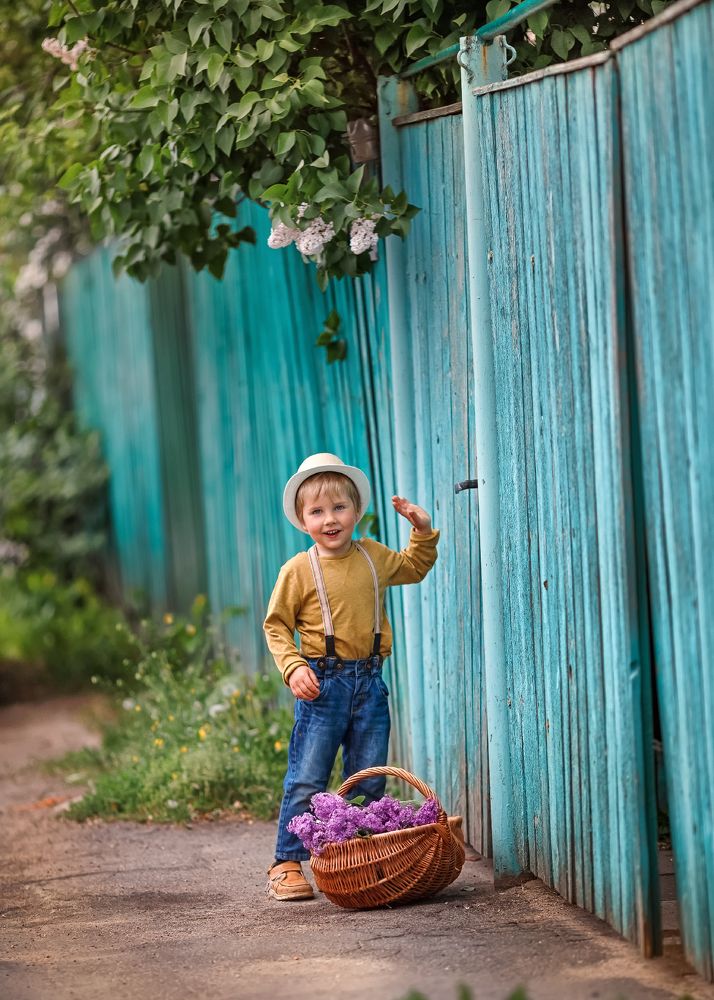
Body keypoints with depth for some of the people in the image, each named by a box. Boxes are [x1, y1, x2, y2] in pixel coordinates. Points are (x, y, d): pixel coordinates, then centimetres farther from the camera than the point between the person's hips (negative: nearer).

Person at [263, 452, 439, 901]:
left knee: (369, 782, 8)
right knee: (307, 780, -5)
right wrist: (294, 667, -14)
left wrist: (423, 531, 13)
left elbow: (415, 567, 29)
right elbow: (277, 626, -1)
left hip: (370, 682, 4)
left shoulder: (374, 557, 8)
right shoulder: (299, 570, -5)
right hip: (323, 683, -4)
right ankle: (287, 864, 0)